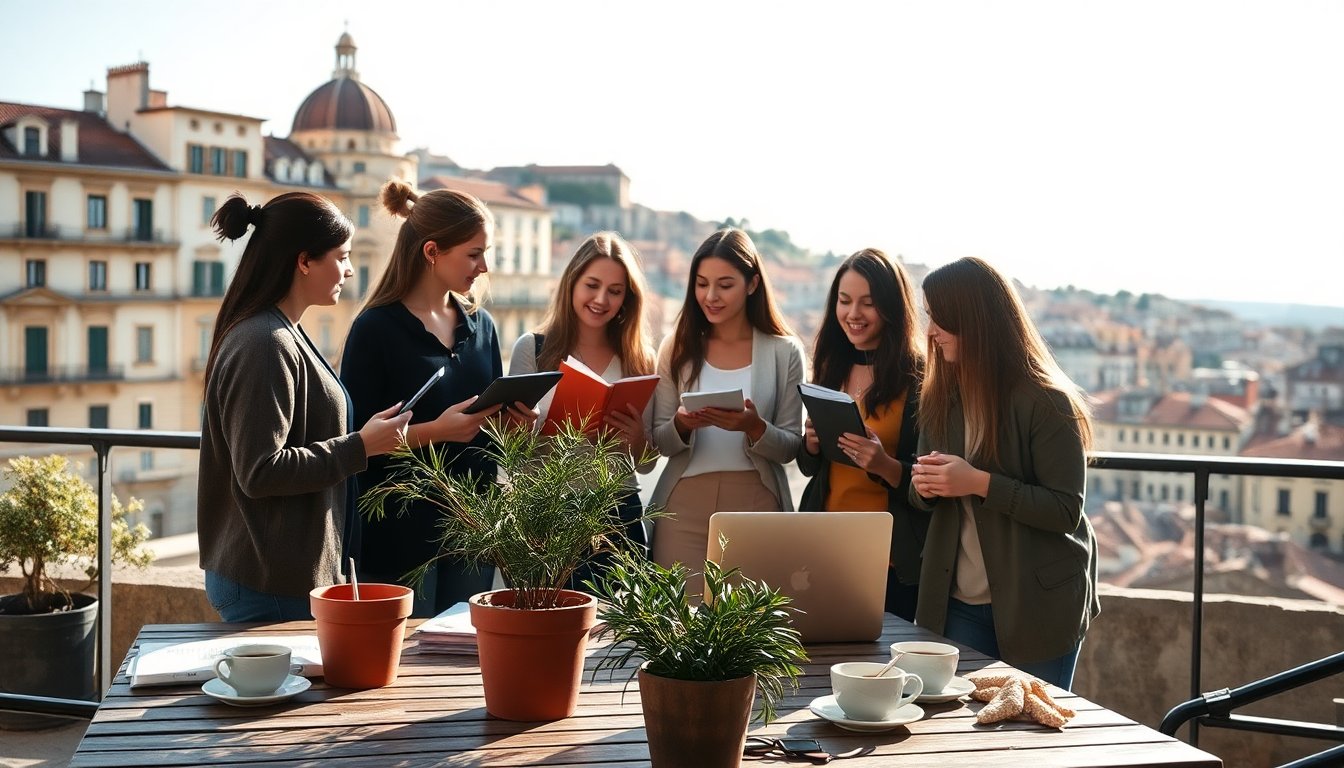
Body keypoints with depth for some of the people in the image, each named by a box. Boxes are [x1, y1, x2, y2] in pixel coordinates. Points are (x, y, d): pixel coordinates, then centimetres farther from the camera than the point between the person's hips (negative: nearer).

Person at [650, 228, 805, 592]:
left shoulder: (784, 352, 1)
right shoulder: (677, 348, 5)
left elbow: (791, 447, 0)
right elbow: (660, 442, 5)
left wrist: (754, 428, -19)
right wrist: (681, 425, -16)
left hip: (755, 503, -1)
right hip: (685, 504, 1)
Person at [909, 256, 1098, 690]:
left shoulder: (1046, 402, -13)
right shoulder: (939, 397, 5)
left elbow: (1066, 511, -16)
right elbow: (924, 498, 14)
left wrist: (979, 483, -24)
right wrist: (924, 486, -9)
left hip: (1037, 605, -5)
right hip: (957, 601, 5)